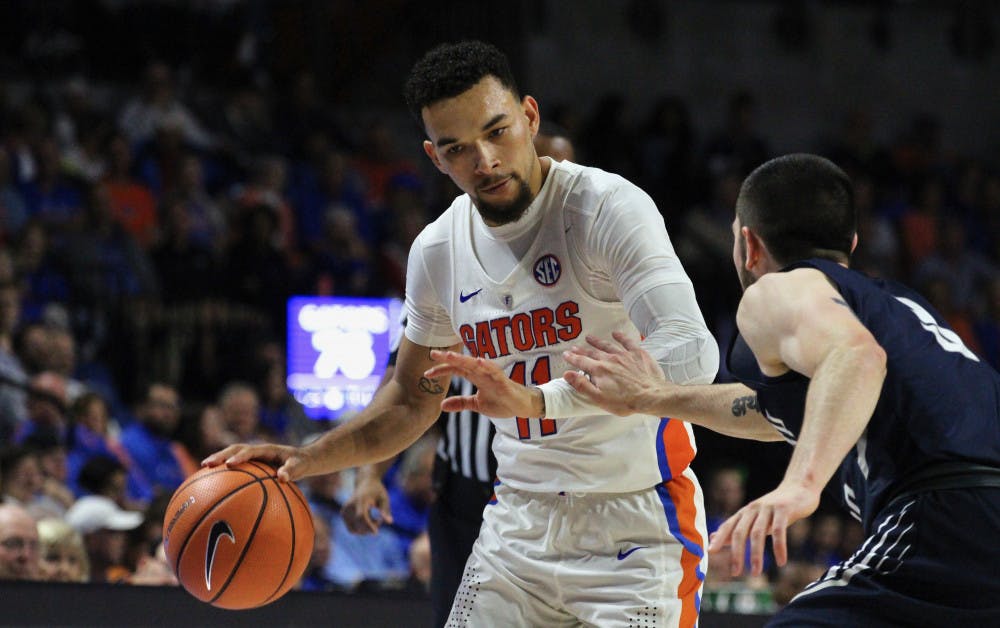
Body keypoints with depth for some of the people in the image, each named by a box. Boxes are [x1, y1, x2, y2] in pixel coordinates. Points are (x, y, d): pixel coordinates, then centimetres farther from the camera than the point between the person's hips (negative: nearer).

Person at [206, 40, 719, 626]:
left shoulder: (608, 208, -17)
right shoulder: (438, 249, 4)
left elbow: (691, 353, -31)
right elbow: (413, 399, 21)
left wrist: (539, 400, -41)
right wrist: (305, 460, 6)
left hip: (637, 526, -6)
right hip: (520, 523, 6)